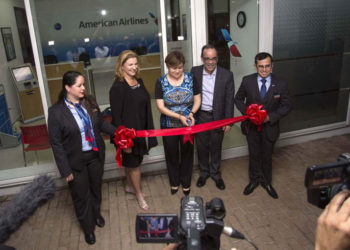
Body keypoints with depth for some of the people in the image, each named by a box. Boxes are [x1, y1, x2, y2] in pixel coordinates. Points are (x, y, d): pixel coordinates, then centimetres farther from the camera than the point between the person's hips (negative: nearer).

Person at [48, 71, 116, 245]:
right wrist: (66, 170, -13)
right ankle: (88, 227, 40)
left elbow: (101, 123, 8)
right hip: (76, 161, -3)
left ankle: (96, 214, 54)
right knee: (81, 196, 15)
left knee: (96, 188, 24)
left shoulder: (89, 103, -6)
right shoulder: (56, 112, -16)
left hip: (96, 155, 4)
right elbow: (56, 144, -13)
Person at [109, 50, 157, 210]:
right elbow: (116, 116, -18)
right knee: (134, 164, 8)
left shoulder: (139, 81, 4)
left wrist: (148, 130, 12)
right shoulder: (117, 87, -19)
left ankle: (129, 186, 43)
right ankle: (139, 194, 27)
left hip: (140, 130, 7)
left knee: (132, 162, 22)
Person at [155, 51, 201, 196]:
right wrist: (179, 116, -24)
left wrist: (191, 113, -21)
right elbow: (161, 107, -14)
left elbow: (197, 100, -1)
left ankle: (186, 183, 37)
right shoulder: (161, 82, -10)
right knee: (171, 154, 15)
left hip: (188, 124, 1)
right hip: (169, 125, -1)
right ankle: (174, 182, 39)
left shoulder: (190, 79, -6)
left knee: (187, 153, 15)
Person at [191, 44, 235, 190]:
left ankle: (215, 173, 37)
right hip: (200, 116, 1)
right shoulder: (195, 72, -5)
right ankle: (204, 172, 37)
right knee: (201, 146, 15)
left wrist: (228, 121, -8)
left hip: (218, 117, -1)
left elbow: (229, 100, -6)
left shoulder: (227, 75, -9)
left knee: (216, 147, 14)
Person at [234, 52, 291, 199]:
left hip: (269, 126, 0)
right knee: (254, 155, 17)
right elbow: (238, 99, 1)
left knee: (267, 156, 17)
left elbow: (286, 106, -6)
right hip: (251, 126, 1)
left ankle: (266, 182, 40)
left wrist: (270, 117, -20)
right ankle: (254, 180, 40)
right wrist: (247, 112, -16)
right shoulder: (247, 81, -11)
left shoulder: (281, 84, -12)